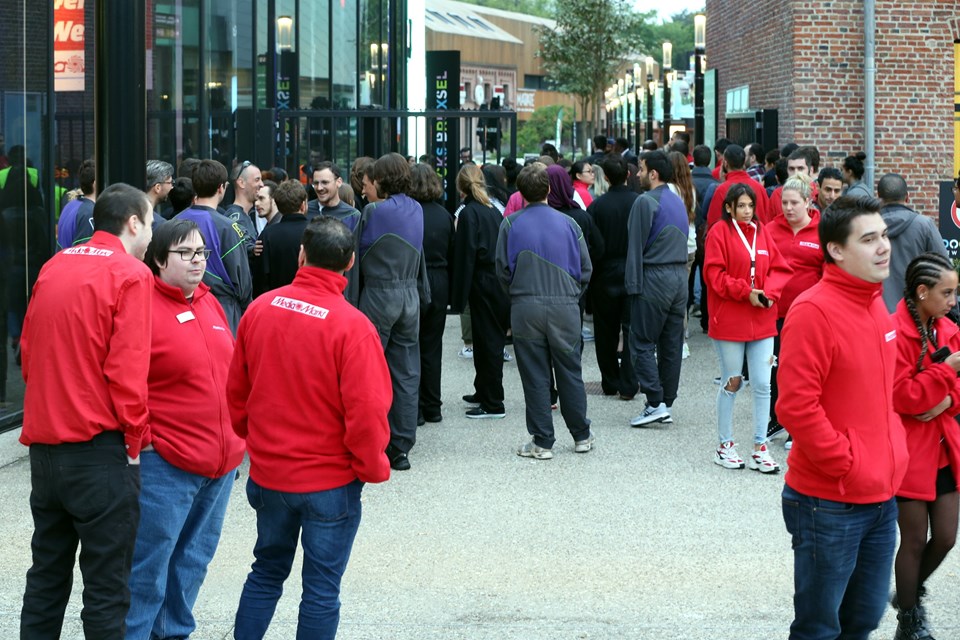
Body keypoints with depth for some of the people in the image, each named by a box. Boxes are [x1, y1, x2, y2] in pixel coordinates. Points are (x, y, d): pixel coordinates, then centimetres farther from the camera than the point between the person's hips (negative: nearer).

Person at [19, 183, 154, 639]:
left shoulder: (53, 268, 9)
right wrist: (133, 437, -6)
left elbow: (28, 350, 14)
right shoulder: (130, 274, -10)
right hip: (99, 447, -7)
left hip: (44, 443, 7)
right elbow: (127, 367, -17)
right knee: (106, 587, 0)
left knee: (46, 576, 17)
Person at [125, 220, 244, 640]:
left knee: (194, 558, 17)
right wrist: (140, 439, -16)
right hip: (165, 462, -8)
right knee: (149, 562, -3)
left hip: (220, 459, 8)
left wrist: (237, 438, 18)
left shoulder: (210, 304, 12)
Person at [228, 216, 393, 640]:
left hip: (268, 474, 4)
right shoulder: (352, 326, -20)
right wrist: (372, 469, -4)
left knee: (266, 572, 22)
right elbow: (367, 412, -20)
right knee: (321, 589, 7)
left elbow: (236, 391, 5)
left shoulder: (260, 308, -5)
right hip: (330, 481, -4)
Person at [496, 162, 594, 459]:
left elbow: (502, 270, -1)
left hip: (525, 308, -1)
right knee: (570, 372, 12)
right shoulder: (568, 223, -1)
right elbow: (585, 268, 4)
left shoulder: (511, 224, -4)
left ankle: (542, 442, 7)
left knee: (535, 376, 4)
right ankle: (582, 436, 21)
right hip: (565, 306, 1)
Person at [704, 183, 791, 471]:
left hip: (762, 320, 4)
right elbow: (714, 275, -10)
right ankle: (724, 446, 18)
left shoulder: (762, 232, 9)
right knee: (731, 382, 5)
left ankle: (760, 449, 8)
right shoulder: (720, 232, -5)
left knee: (763, 385, 1)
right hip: (730, 321, -4)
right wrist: (746, 291, -17)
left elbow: (780, 270, 9)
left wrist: (768, 292, -9)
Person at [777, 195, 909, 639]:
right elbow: (796, 405, -21)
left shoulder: (876, 305, 9)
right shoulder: (813, 311, -18)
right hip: (830, 505, -8)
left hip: (881, 498, 8)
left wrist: (891, 455, 11)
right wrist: (847, 464, -17)